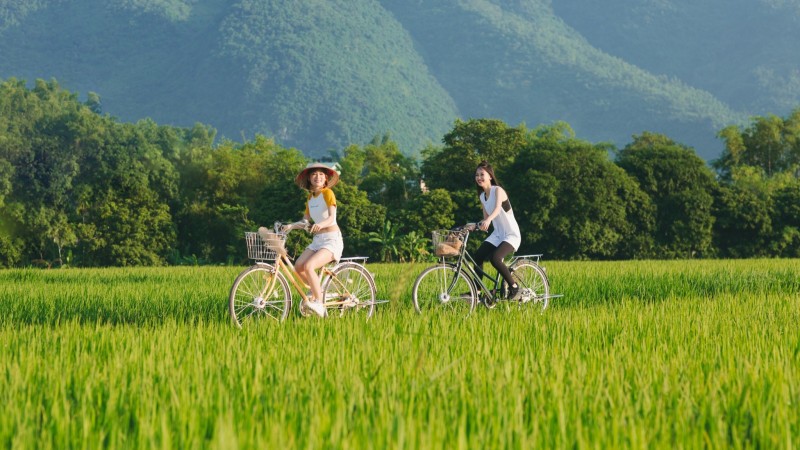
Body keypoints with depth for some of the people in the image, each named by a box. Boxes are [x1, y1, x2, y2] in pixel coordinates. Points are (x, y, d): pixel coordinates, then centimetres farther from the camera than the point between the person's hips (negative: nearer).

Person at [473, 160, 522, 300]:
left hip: (511, 235, -7)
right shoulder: (482, 196, 8)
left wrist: (488, 220, -53)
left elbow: (497, 208, -35)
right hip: (497, 234, 7)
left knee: (495, 258, -28)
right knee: (477, 256, -9)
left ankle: (514, 287, -9)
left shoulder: (498, 190, -14)